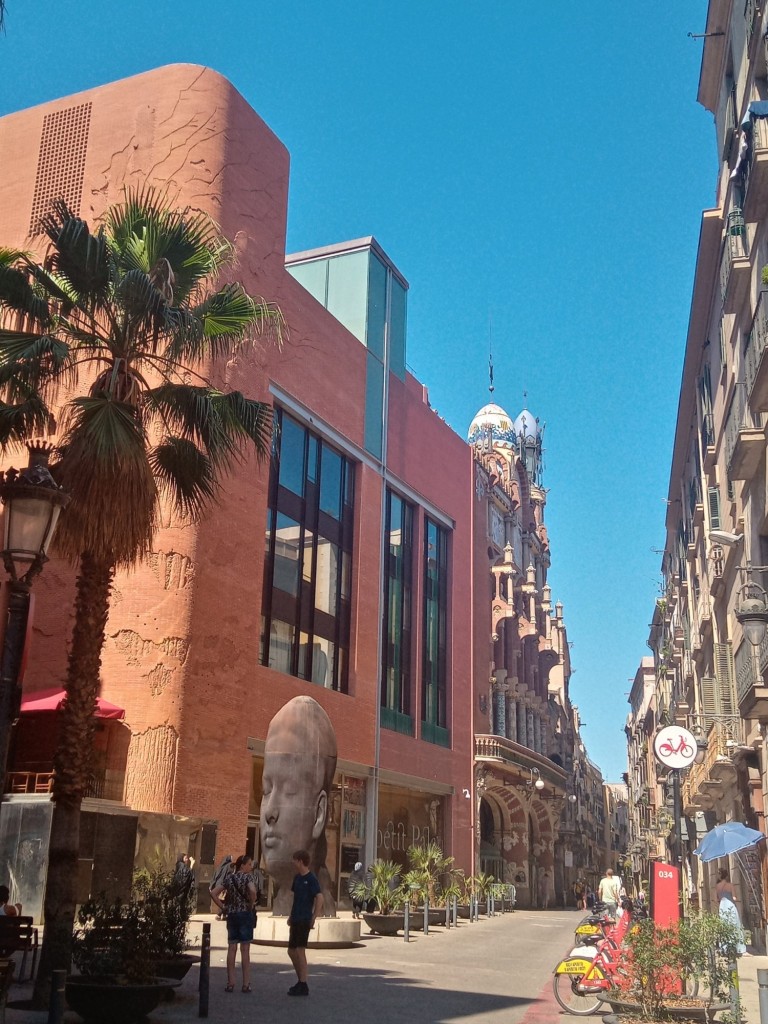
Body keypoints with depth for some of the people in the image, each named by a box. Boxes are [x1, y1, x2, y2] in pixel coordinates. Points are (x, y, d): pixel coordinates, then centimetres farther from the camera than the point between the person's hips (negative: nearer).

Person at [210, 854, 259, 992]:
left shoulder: (229, 877, 9)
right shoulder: (248, 876, -7)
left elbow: (213, 893, 6)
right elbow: (253, 891, -27)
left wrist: (223, 907, 7)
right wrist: (252, 904, -11)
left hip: (231, 915, 5)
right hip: (246, 914, -4)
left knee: (231, 949, 7)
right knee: (245, 949, 0)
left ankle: (230, 983, 8)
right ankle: (246, 984, 2)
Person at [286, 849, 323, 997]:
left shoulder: (311, 879, -13)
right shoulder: (297, 877, 12)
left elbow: (320, 898, -21)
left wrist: (313, 918, -22)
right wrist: (291, 915, 19)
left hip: (304, 921, -9)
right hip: (295, 920, 9)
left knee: (300, 951, -8)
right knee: (291, 951, 14)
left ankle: (303, 986, -1)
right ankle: (300, 981, 26)